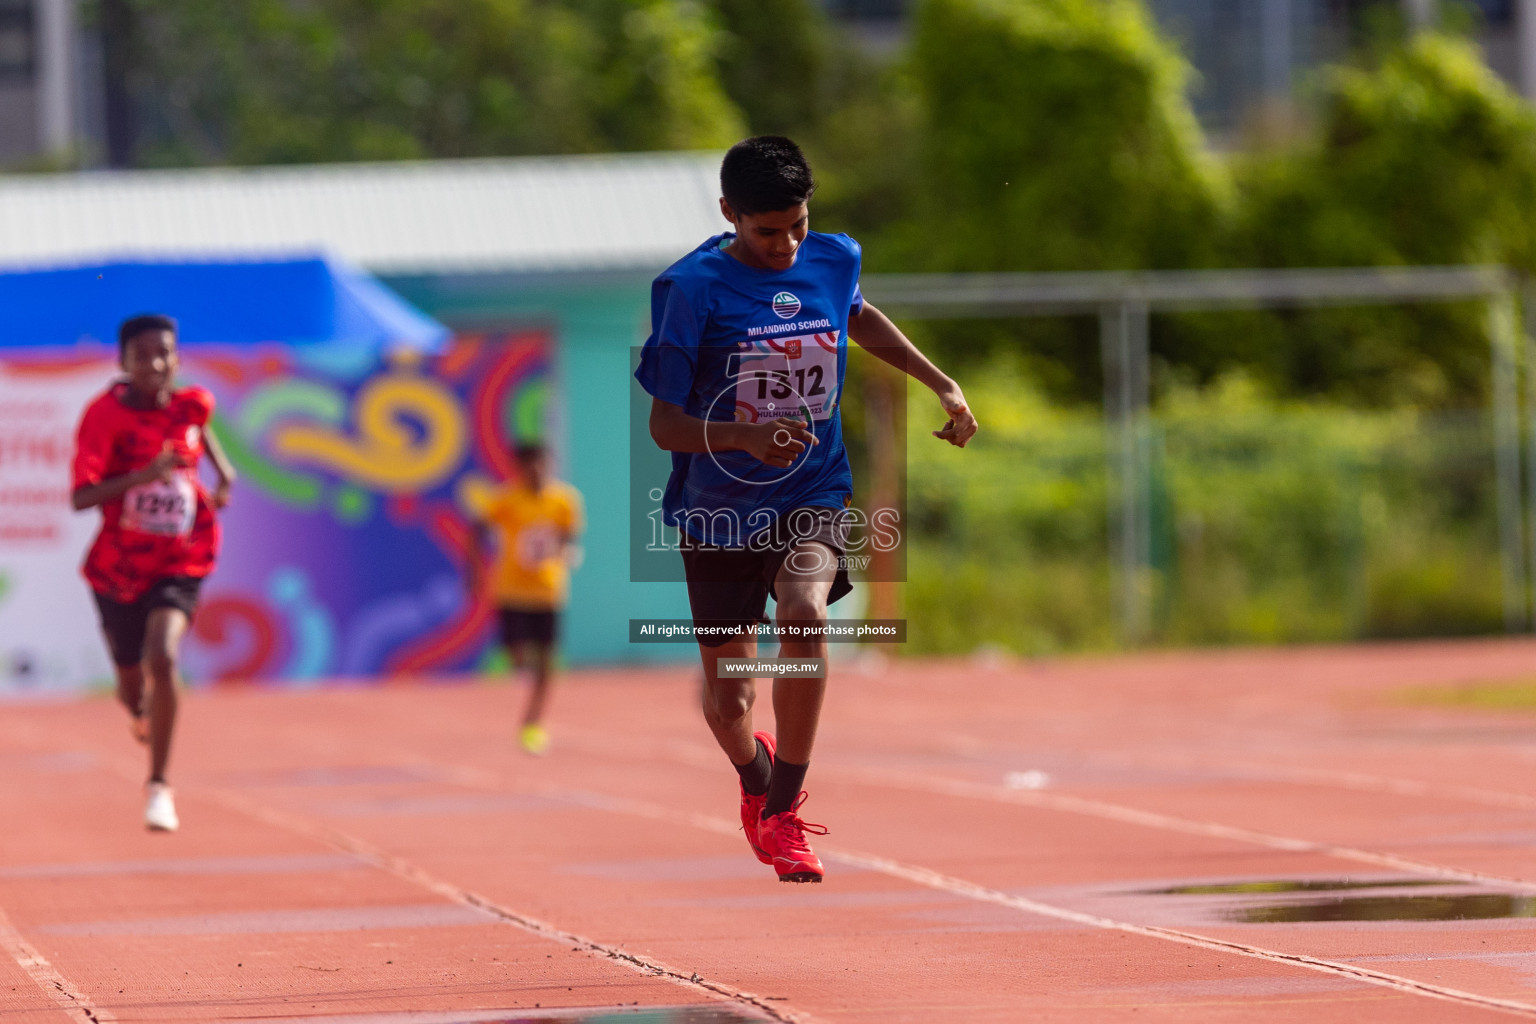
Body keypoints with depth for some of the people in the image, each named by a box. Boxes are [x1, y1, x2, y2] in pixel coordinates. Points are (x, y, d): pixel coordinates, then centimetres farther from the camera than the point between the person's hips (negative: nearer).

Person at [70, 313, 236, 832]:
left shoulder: (192, 404, -5)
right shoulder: (106, 415, -17)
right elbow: (81, 497, -25)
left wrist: (224, 471, 11)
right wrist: (141, 476, -36)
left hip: (180, 564, 0)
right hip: (118, 568, 0)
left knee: (163, 659, -24)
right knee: (131, 682, 16)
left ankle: (159, 787, -12)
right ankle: (142, 711, 57)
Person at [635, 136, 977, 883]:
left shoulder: (834, 261, -2)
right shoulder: (693, 289, -16)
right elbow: (665, 425, -14)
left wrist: (941, 382, 17)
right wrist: (747, 438, -32)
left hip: (814, 494, 1)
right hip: (718, 510, -1)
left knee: (803, 612, -31)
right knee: (728, 701, 7)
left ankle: (783, 813, -16)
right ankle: (756, 774, 47)